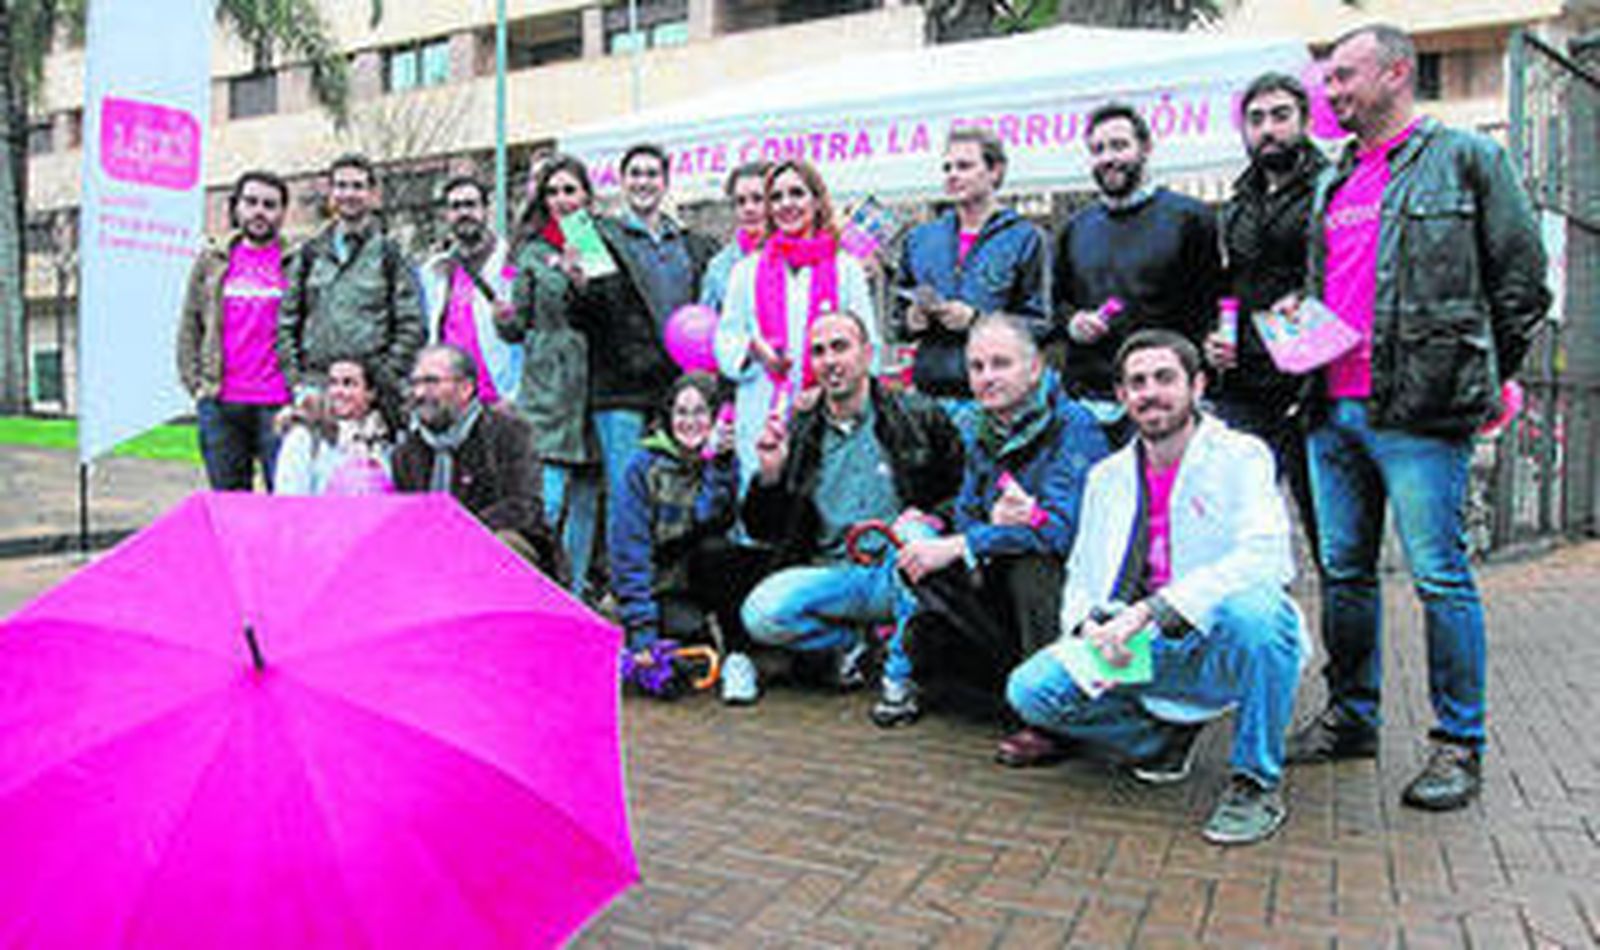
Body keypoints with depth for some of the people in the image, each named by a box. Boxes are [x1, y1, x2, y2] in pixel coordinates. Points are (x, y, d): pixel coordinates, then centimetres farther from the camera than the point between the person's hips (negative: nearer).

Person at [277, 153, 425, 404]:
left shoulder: (390, 254, 5)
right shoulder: (309, 254, 14)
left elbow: (411, 326, -1)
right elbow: (286, 321, 15)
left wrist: (383, 380, -9)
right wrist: (295, 380, 3)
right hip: (314, 387, 3)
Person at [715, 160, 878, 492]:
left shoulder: (846, 268, 10)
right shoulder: (748, 270, 17)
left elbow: (865, 343, 5)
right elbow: (726, 338, 13)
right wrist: (754, 349, -10)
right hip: (762, 420, 1)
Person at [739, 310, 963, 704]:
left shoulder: (918, 416, 2)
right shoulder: (798, 432, 8)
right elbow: (764, 532, 8)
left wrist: (924, 515, -13)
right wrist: (770, 476, -10)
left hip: (900, 571, -2)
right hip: (832, 575, 2)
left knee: (913, 535, -35)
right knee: (761, 614, -25)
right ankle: (851, 643, 4)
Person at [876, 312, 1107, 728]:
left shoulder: (1073, 427, -14)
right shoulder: (985, 433, 7)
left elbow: (1060, 526, -26)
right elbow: (965, 515, 3)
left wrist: (956, 547, -25)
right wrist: (993, 524, -24)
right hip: (1002, 589, 5)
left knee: (1029, 558, -35)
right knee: (915, 561, -16)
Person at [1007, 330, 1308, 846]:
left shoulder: (1241, 456, -5)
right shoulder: (1107, 476, 11)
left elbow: (1263, 556, -22)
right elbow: (1081, 578, 12)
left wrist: (1151, 610, -30)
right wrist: (1090, 626, -13)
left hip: (1221, 646, -4)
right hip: (1144, 651, 4)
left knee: (1251, 609, -38)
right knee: (1030, 690, -17)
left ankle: (1258, 782, -13)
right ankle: (1168, 735, 10)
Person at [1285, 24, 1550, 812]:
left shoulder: (1466, 158, 1)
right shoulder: (1332, 184, 20)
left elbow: (1522, 281, 0)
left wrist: (1479, 379, -1)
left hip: (1417, 412, -6)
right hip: (1333, 410, 7)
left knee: (1441, 577, -2)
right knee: (1343, 572, 12)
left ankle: (1459, 743, 10)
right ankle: (1350, 717, 25)